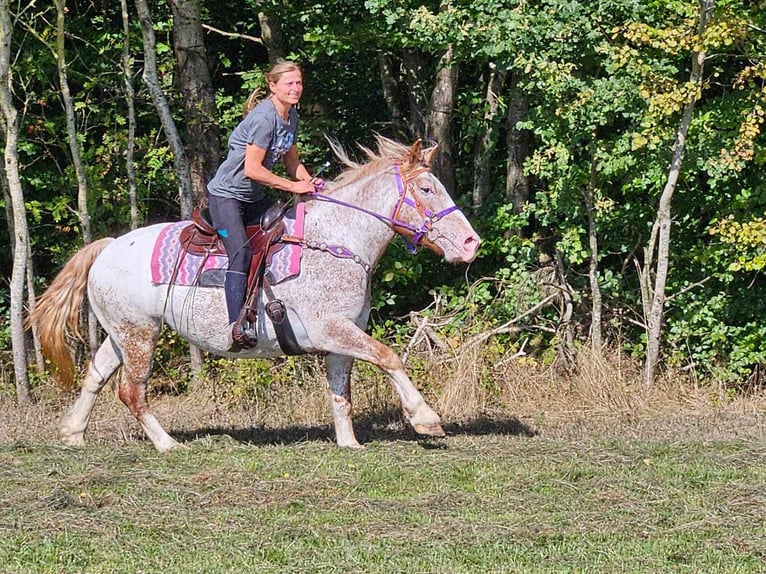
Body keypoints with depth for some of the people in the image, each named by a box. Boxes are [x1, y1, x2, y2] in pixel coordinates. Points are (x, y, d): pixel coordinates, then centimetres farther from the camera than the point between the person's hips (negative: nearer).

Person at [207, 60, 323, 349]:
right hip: (226, 195, -10)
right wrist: (294, 186, -22)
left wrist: (309, 181, -3)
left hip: (255, 198, 10)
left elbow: (291, 160, 17)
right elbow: (252, 169, -26)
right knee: (241, 253, -25)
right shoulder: (264, 117, -22)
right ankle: (237, 326, -34)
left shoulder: (291, 116, 6)